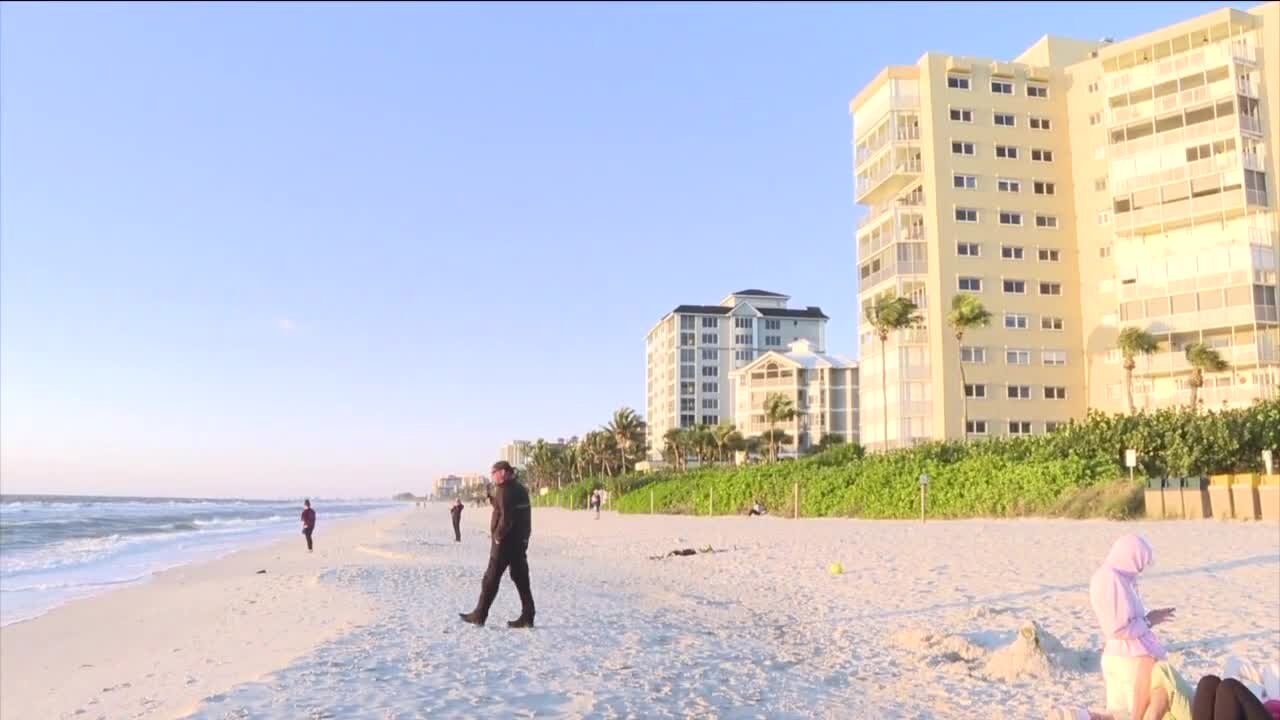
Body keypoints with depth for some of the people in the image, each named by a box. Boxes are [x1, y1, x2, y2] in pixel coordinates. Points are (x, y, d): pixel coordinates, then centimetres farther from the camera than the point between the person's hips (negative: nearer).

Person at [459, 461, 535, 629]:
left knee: (491, 579, 1)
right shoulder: (521, 489, 14)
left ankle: (479, 615, 9)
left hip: (504, 542, -9)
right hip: (520, 542, 9)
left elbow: (506, 518, -23)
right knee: (521, 579, 9)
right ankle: (527, 617, 8)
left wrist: (498, 536, -13)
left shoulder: (504, 490, -15)